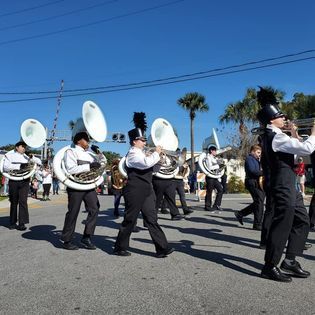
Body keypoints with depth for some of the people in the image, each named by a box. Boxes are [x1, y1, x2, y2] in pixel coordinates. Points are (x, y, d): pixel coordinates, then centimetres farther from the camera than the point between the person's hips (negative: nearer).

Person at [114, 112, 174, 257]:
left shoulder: (140, 153, 17)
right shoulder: (132, 154, -14)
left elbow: (149, 168, 24)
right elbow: (147, 163, -31)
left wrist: (156, 157, 9)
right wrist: (156, 153, -15)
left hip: (146, 192, 9)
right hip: (135, 193, -9)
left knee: (152, 219, 5)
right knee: (130, 220, 3)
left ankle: (162, 248, 6)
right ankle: (120, 248, 19)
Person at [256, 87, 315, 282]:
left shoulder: (272, 136, 16)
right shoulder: (276, 137, -16)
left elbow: (297, 151, 27)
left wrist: (294, 135, 17)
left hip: (289, 186, 11)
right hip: (282, 187, -11)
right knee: (282, 224, -6)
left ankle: (290, 261, 23)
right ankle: (270, 267, 6)